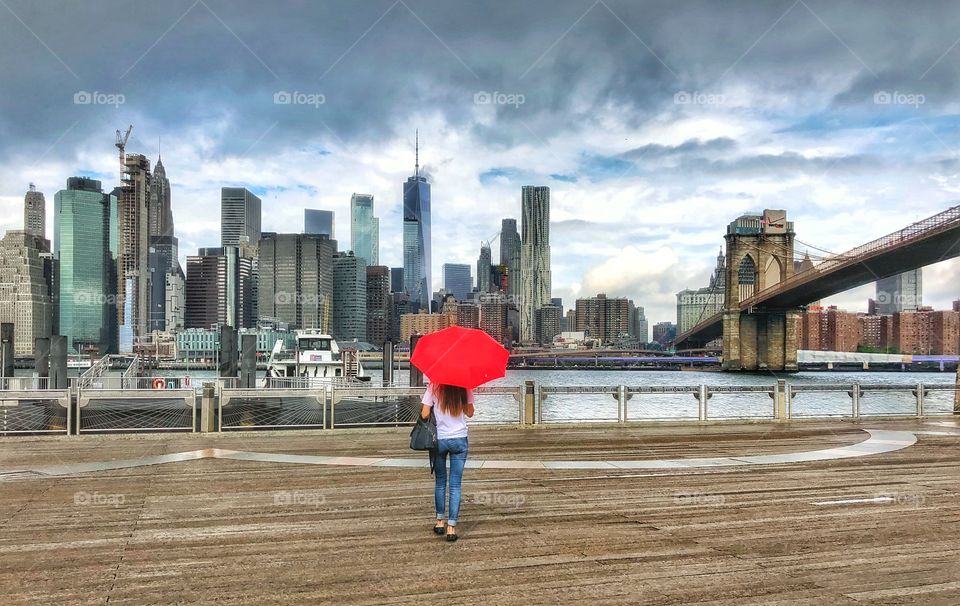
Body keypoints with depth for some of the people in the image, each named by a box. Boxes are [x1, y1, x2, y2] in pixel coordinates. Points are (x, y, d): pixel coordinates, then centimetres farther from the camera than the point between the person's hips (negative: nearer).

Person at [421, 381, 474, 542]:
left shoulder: (434, 387, -8)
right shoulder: (465, 387, -5)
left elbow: (425, 414, -10)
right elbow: (470, 413, 5)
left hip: (439, 440, 0)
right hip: (459, 440, 0)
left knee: (440, 482, 17)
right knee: (455, 485, 4)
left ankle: (440, 522, 23)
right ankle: (451, 527, 3)